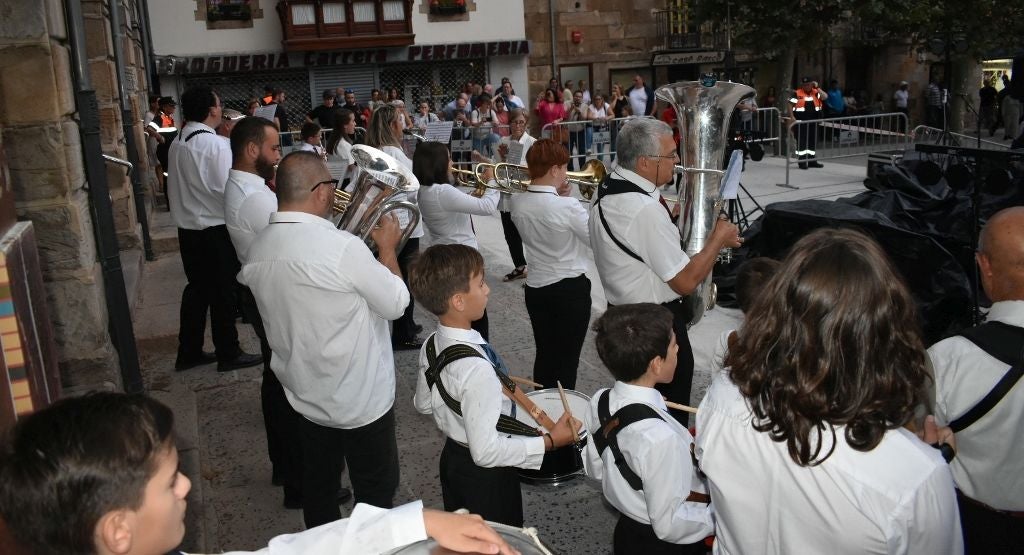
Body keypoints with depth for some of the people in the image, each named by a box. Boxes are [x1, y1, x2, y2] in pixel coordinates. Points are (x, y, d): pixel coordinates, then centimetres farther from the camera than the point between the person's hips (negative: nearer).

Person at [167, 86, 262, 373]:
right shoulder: (216, 144, -19)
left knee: (196, 288, 18)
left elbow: (189, 184, 12)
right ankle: (228, 354, 15)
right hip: (215, 230, -8)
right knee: (224, 292, 5)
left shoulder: (177, 143, 6)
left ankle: (189, 352, 26)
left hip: (187, 228, 8)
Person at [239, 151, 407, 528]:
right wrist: (388, 247, -3)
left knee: (319, 488, 23)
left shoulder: (257, 250, -6)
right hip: (362, 399, -6)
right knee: (376, 491, 14)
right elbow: (396, 303, -16)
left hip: (306, 395, 7)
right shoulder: (343, 247, -27)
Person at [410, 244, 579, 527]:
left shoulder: (432, 344, -9)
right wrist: (550, 441, -24)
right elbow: (486, 452, -31)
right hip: (485, 475, -8)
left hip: (452, 457, 8)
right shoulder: (476, 368, -35)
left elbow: (423, 404, 7)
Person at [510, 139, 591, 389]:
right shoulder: (568, 206, -23)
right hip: (570, 289, -6)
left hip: (535, 288, 6)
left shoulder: (517, 202, -4)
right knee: (567, 359, 7)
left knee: (544, 354, 20)